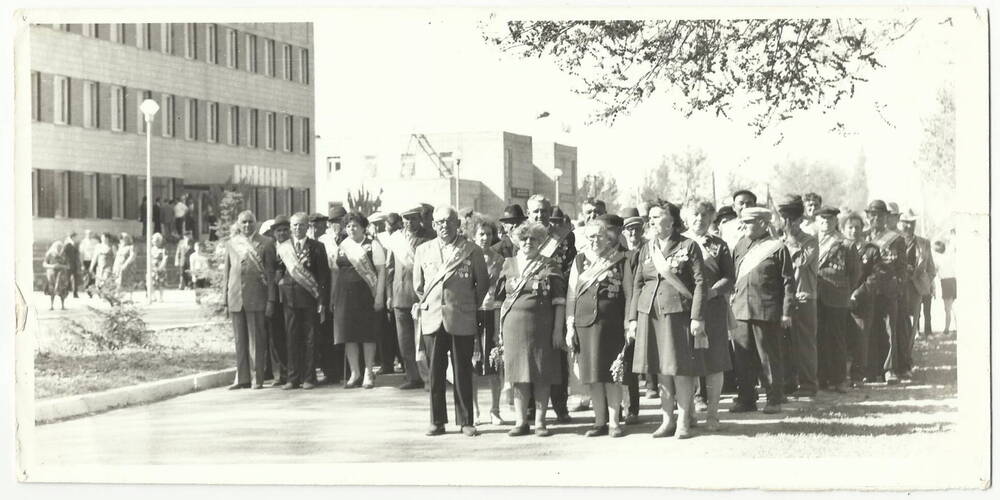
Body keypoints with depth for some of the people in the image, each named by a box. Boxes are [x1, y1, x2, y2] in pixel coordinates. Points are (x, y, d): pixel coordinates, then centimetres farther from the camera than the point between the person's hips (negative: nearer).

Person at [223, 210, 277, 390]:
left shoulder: (266, 243, 2)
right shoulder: (231, 244, 12)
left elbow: (270, 273, -1)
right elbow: (226, 272, 14)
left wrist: (271, 300, -7)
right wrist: (225, 299, 9)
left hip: (256, 298, -3)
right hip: (236, 298, 3)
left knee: (256, 339, -2)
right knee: (240, 340, 7)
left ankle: (257, 378, 4)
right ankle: (242, 378, 13)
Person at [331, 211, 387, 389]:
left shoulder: (373, 246, -2)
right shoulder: (342, 247, 11)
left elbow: (381, 271, -5)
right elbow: (336, 271, 13)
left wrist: (379, 296, -13)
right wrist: (333, 297, 7)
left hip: (366, 294, -4)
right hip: (345, 295, 4)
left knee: (368, 334, 2)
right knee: (348, 334, 3)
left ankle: (368, 373, 11)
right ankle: (355, 373, 11)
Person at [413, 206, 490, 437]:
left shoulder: (472, 251, 2)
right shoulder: (423, 251, 10)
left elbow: (483, 283, 11)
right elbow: (418, 285, 21)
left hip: (462, 320, -2)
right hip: (432, 320, 2)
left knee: (463, 372, 1)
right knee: (435, 372, 2)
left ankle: (466, 422, 8)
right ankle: (437, 422, 9)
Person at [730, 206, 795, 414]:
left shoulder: (777, 248, -4)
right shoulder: (740, 245, 12)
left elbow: (788, 282, -4)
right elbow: (732, 274, 19)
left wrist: (786, 313, -7)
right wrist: (733, 293, 6)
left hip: (767, 312, -5)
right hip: (740, 310, 5)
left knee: (769, 357, 2)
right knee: (742, 357, 5)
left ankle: (774, 400, 11)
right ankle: (746, 399, 14)